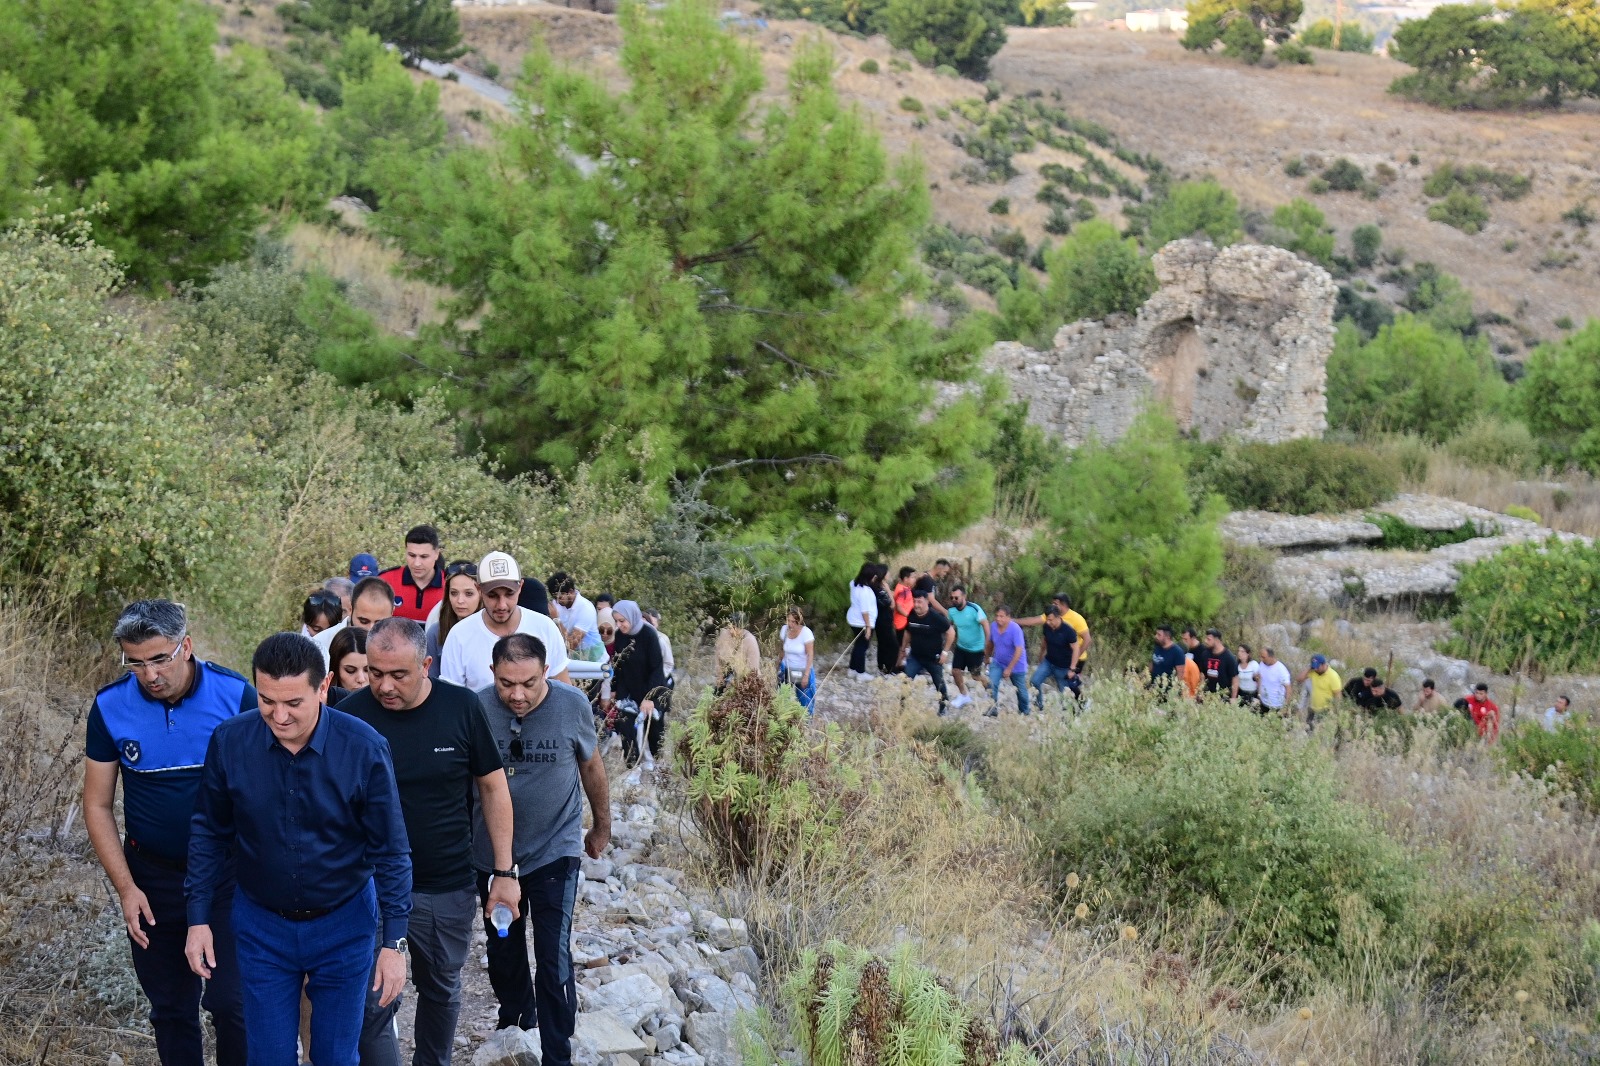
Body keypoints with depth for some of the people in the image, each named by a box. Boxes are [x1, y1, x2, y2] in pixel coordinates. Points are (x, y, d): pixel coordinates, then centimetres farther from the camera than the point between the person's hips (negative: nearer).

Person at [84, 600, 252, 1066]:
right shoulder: (110, 707, -8)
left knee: (231, 1002, -3)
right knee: (170, 1009, 13)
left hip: (227, 872, -2)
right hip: (153, 877, 2)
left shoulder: (236, 695, -14)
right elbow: (98, 805, -1)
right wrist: (126, 887, -7)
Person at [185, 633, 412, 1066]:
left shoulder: (364, 748, -19)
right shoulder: (229, 742, -14)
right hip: (261, 925, 1)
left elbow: (391, 850, -11)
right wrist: (199, 919, 1)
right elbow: (209, 834, 1)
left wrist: (394, 942, -10)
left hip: (344, 923, -1)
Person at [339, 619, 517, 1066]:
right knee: (375, 1004, -4)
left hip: (450, 890, 2)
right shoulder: (350, 716, -12)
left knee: (442, 990, 19)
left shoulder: (461, 706, -9)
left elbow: (492, 785, 0)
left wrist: (504, 871, 0)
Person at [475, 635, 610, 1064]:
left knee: (554, 960, -7)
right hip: (491, 854, 2)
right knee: (503, 949, 20)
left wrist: (602, 825, 14)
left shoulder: (572, 705, -17)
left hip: (555, 851, -2)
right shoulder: (477, 708, -17)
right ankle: (515, 1020, 46)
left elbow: (591, 764, 2)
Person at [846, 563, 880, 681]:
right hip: (862, 623, -9)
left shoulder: (855, 584, 0)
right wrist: (868, 627, -21)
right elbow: (865, 611, -25)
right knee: (862, 647, 2)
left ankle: (853, 669, 27)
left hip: (854, 620, 9)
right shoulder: (865, 590, -26)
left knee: (857, 645, 19)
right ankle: (861, 673, 9)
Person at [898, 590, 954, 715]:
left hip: (933, 658, -3)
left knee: (939, 683, 10)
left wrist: (945, 652, -12)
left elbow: (951, 632, -11)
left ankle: (944, 706, 28)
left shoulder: (936, 617, -19)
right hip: (915, 656, 3)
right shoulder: (911, 616, -5)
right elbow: (907, 633, 13)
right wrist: (903, 650, 17)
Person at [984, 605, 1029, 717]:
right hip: (998, 662, 4)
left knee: (1021, 691, 10)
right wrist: (988, 657, 20)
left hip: (1016, 665, -4)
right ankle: (993, 709, -11)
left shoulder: (1015, 629, -26)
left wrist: (1009, 669, -28)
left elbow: (1019, 651, -28)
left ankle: (1024, 713, 30)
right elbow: (990, 643, 9)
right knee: (992, 684, -18)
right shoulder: (993, 626, -9)